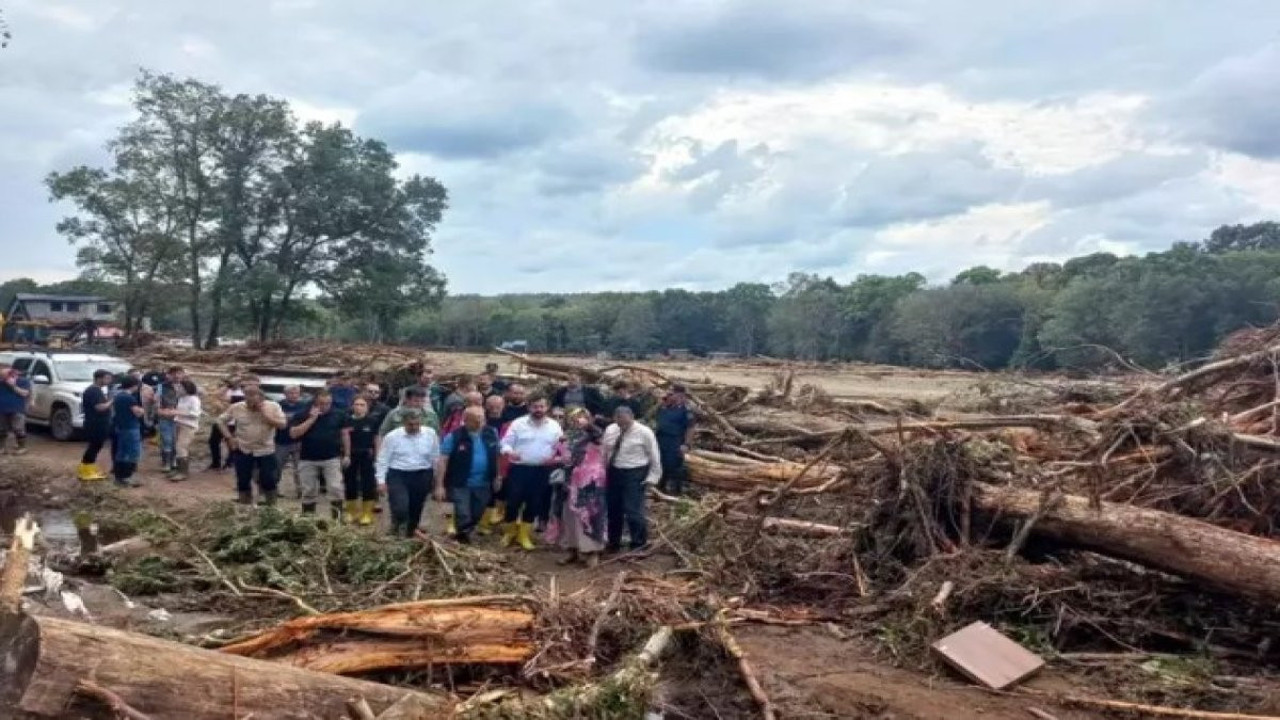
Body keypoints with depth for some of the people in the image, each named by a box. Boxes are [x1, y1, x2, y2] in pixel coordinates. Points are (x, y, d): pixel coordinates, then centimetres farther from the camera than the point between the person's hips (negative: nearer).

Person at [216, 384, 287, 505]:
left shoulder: (273, 406, -9)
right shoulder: (236, 407, -4)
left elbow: (282, 424, -16)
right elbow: (221, 420, 7)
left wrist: (264, 413, -21)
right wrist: (229, 437, -3)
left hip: (266, 450, -2)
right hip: (243, 450, 2)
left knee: (268, 480, -2)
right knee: (243, 481, 8)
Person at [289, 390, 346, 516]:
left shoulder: (338, 415, 1)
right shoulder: (302, 415, -2)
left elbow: (344, 434, 7)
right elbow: (294, 434, -13)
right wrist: (312, 418, -16)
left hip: (332, 458, -1)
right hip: (308, 459, 1)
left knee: (335, 489, -7)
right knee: (308, 491, 10)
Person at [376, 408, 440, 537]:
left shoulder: (430, 434, -1)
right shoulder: (392, 436, -7)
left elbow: (436, 459, 7)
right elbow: (383, 460, -2)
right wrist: (381, 480, -5)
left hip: (422, 476, 3)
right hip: (398, 475, -2)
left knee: (416, 509, 12)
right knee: (400, 508, -15)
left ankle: (410, 532, 33)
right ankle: (397, 527, 17)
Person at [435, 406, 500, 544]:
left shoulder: (492, 434, -2)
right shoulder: (454, 437, -14)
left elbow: (497, 455, 13)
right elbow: (443, 461, -12)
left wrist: (497, 477, 13)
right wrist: (439, 485, -15)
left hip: (483, 484, 5)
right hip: (460, 484, -4)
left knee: (476, 516, 16)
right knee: (463, 515, -5)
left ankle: (461, 536, 39)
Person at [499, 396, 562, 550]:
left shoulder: (554, 426, 3)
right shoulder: (518, 424, -2)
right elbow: (506, 442, -2)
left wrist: (555, 457, -12)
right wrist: (509, 452, -23)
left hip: (541, 471, 2)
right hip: (519, 469, -2)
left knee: (533, 504, 8)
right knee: (513, 501, 0)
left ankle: (524, 534, 22)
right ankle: (510, 531, 21)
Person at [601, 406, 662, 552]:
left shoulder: (644, 432, -13)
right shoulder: (610, 430, 2)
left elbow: (655, 456, -6)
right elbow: (604, 452, 13)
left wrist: (652, 477, -6)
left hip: (634, 475, -6)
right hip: (613, 473, 6)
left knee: (633, 511, -10)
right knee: (613, 510, 13)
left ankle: (640, 545, 6)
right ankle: (614, 543, 29)